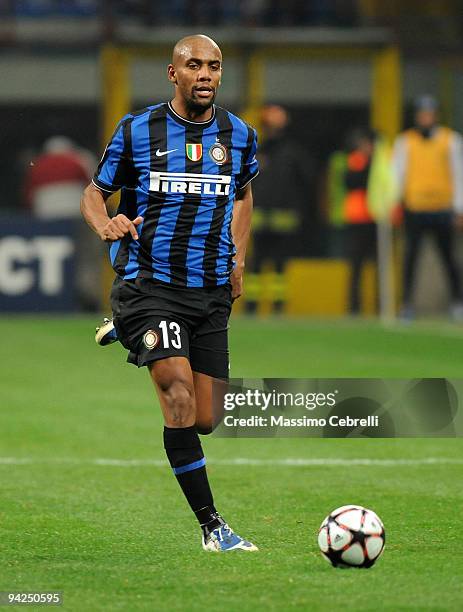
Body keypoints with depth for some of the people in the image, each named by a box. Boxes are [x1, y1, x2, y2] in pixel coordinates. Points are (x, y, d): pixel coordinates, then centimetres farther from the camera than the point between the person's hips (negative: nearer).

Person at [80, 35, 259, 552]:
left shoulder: (239, 136, 6)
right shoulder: (137, 131, -3)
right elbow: (95, 193, 7)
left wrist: (238, 259, 15)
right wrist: (106, 226, -16)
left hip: (211, 291, 4)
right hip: (150, 283, -4)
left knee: (203, 421, 8)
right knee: (181, 400, -21)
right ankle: (211, 526, -13)